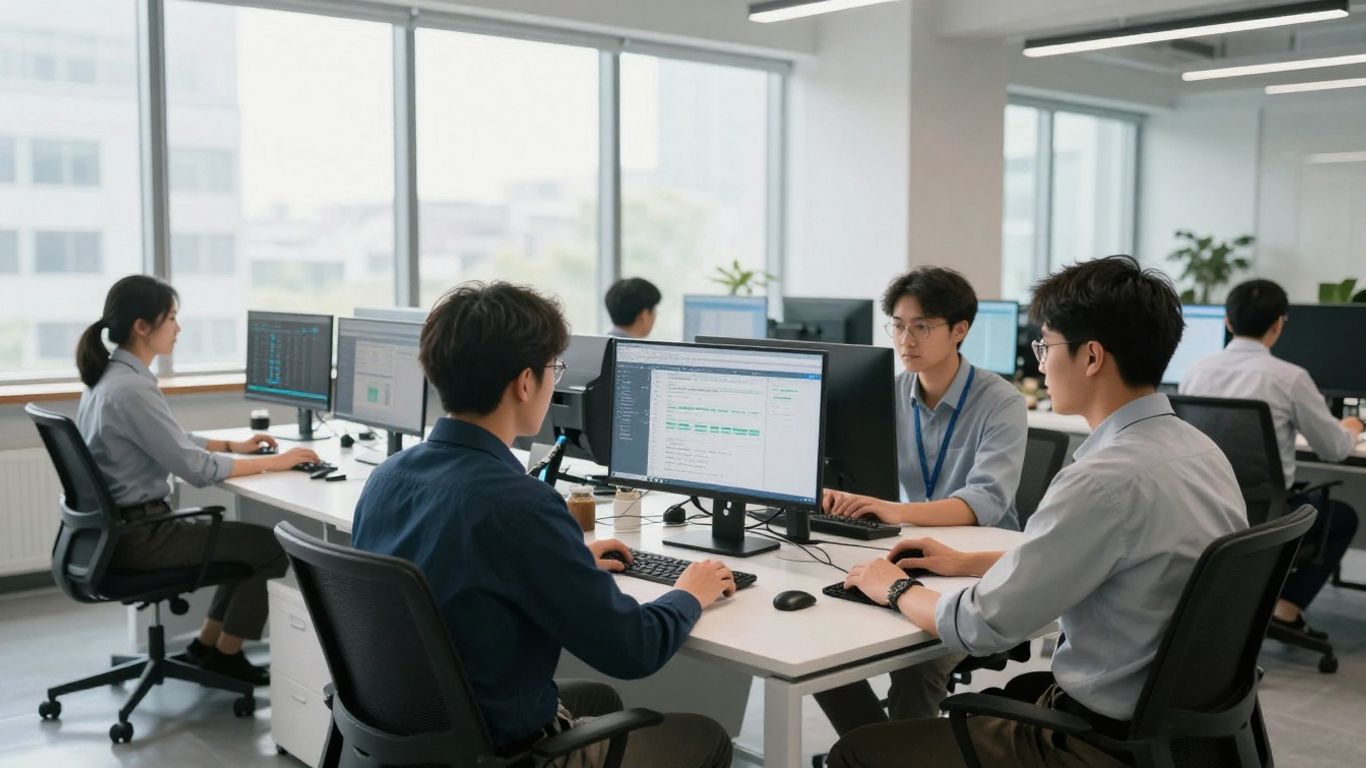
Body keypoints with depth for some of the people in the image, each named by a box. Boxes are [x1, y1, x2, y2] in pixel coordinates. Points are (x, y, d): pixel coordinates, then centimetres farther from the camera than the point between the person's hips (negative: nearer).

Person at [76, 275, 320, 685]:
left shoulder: (109, 375, 7)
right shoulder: (131, 389, -24)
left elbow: (172, 442, 18)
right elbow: (197, 468, -23)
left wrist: (234, 445, 12)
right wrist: (274, 462, -15)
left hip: (121, 525, 10)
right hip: (136, 535, -10)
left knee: (250, 538, 19)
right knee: (272, 546, -1)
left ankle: (207, 644, 24)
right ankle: (225, 653, 12)